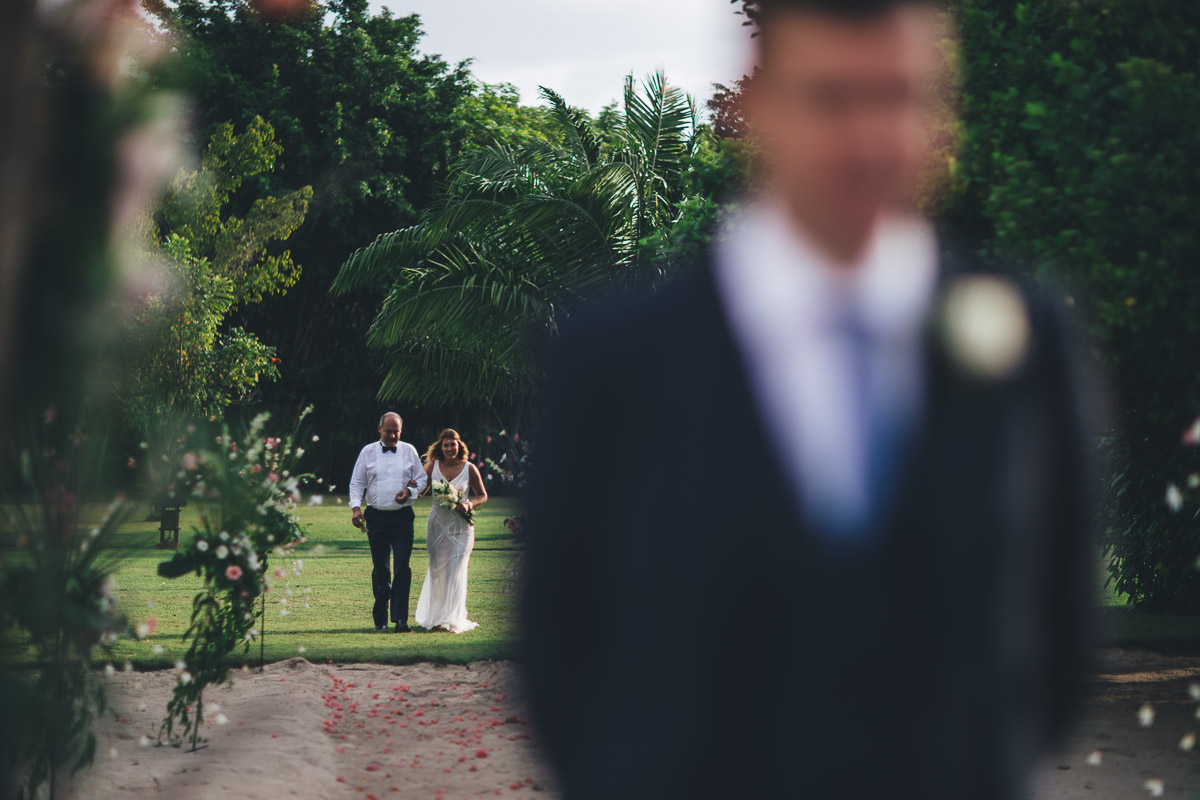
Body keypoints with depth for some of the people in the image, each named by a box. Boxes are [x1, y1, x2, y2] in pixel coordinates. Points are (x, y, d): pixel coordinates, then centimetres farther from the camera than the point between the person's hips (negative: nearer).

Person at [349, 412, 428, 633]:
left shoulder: (409, 451, 6)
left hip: (402, 517, -1)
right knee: (380, 569, 6)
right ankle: (380, 619, 13)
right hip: (376, 516, 1)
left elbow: (422, 479, 11)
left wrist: (409, 491, -9)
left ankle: (401, 619, -11)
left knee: (402, 567, -10)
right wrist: (355, 507, -7)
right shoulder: (368, 452, 5)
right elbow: (357, 482, 7)